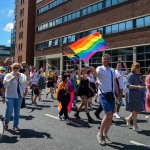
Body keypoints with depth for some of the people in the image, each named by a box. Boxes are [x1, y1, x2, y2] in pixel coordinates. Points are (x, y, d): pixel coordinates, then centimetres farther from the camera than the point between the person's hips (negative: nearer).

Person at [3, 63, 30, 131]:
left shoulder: (22, 75, 4)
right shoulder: (8, 75, -4)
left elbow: (27, 81, -11)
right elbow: (5, 83, -18)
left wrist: (27, 76, -32)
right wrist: (13, 78, -28)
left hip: (19, 96, 3)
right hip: (10, 96, -3)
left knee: (17, 112, 8)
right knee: (9, 111, -2)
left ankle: (15, 126, 18)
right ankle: (6, 123, 24)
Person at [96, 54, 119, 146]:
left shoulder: (112, 70, 13)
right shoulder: (100, 69, -6)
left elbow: (115, 83, 17)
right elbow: (95, 74, -30)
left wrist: (118, 95, 14)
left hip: (111, 94, 6)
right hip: (103, 94, -6)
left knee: (110, 117, 7)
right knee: (108, 114, -18)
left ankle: (105, 135, 24)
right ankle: (100, 134, 3)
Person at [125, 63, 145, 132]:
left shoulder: (137, 76, 15)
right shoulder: (131, 75, -12)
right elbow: (128, 85, -22)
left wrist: (142, 85, 9)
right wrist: (137, 86, -30)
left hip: (138, 95, 9)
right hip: (132, 95, -9)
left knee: (139, 109, 10)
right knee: (135, 110, -1)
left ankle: (128, 118, 31)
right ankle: (135, 126, 12)